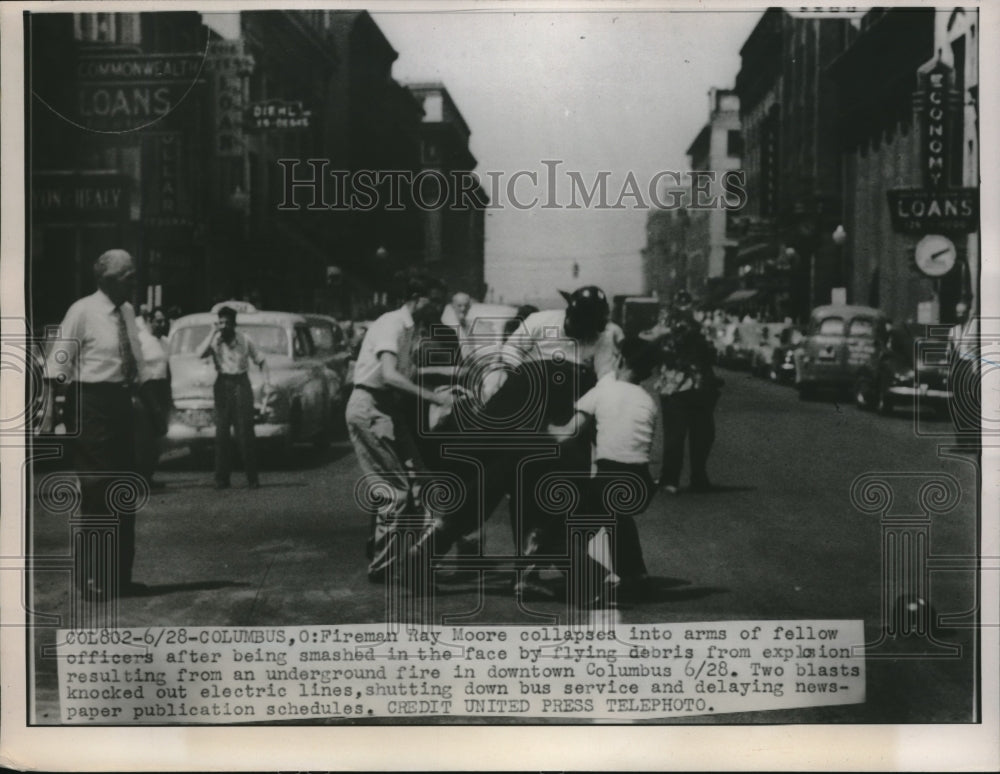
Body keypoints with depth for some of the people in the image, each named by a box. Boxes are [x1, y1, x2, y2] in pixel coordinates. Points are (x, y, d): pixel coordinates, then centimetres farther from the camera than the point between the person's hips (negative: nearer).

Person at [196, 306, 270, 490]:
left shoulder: (245, 341, 0)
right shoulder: (215, 341, 1)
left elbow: (261, 361, 9)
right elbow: (200, 354, -18)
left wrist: (267, 382, -3)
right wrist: (213, 333, -16)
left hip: (241, 384, -1)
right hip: (222, 385, 1)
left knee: (246, 432, -4)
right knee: (221, 433, -2)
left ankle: (252, 478, 1)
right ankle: (221, 479, 2)